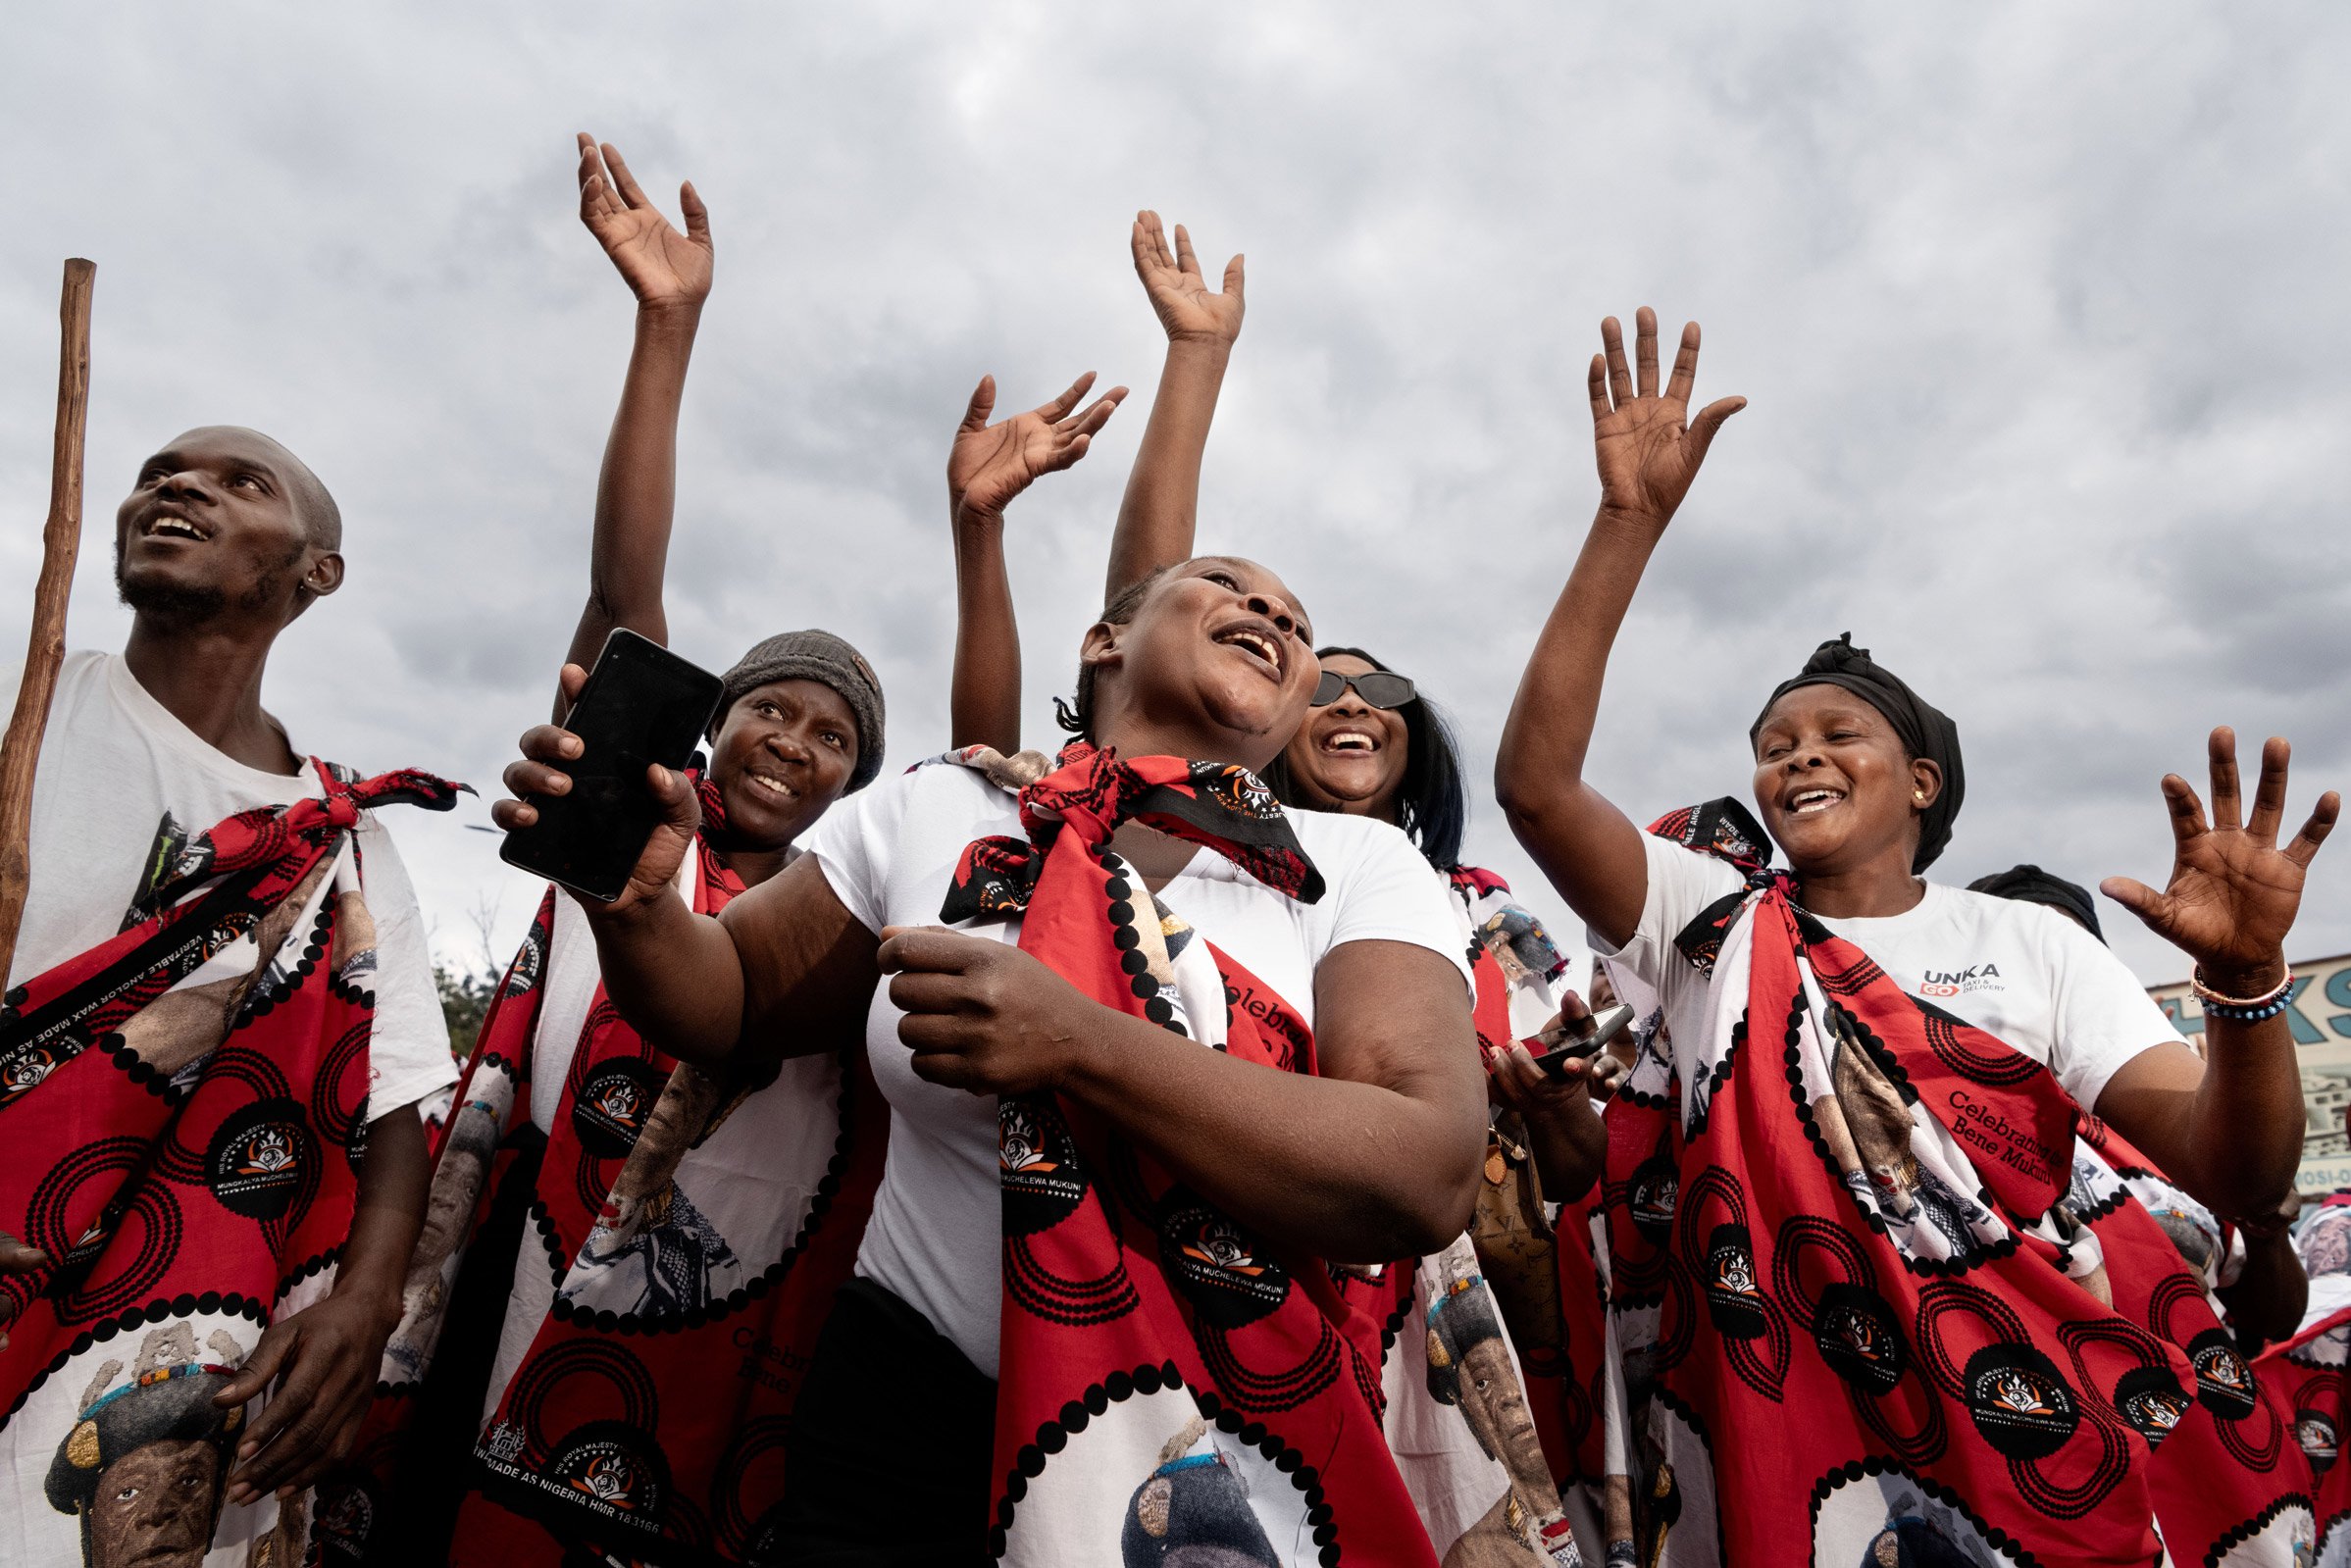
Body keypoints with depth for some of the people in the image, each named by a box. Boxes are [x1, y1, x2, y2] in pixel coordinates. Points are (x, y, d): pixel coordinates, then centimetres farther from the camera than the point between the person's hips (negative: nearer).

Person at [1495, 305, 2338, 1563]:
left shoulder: (2032, 946, 8)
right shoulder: (1711, 920, 4)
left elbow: (2238, 1179, -1)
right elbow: (1533, 779, -11)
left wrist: (2245, 980, -20)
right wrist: (1630, 520, -15)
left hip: (2045, 1423, 2)